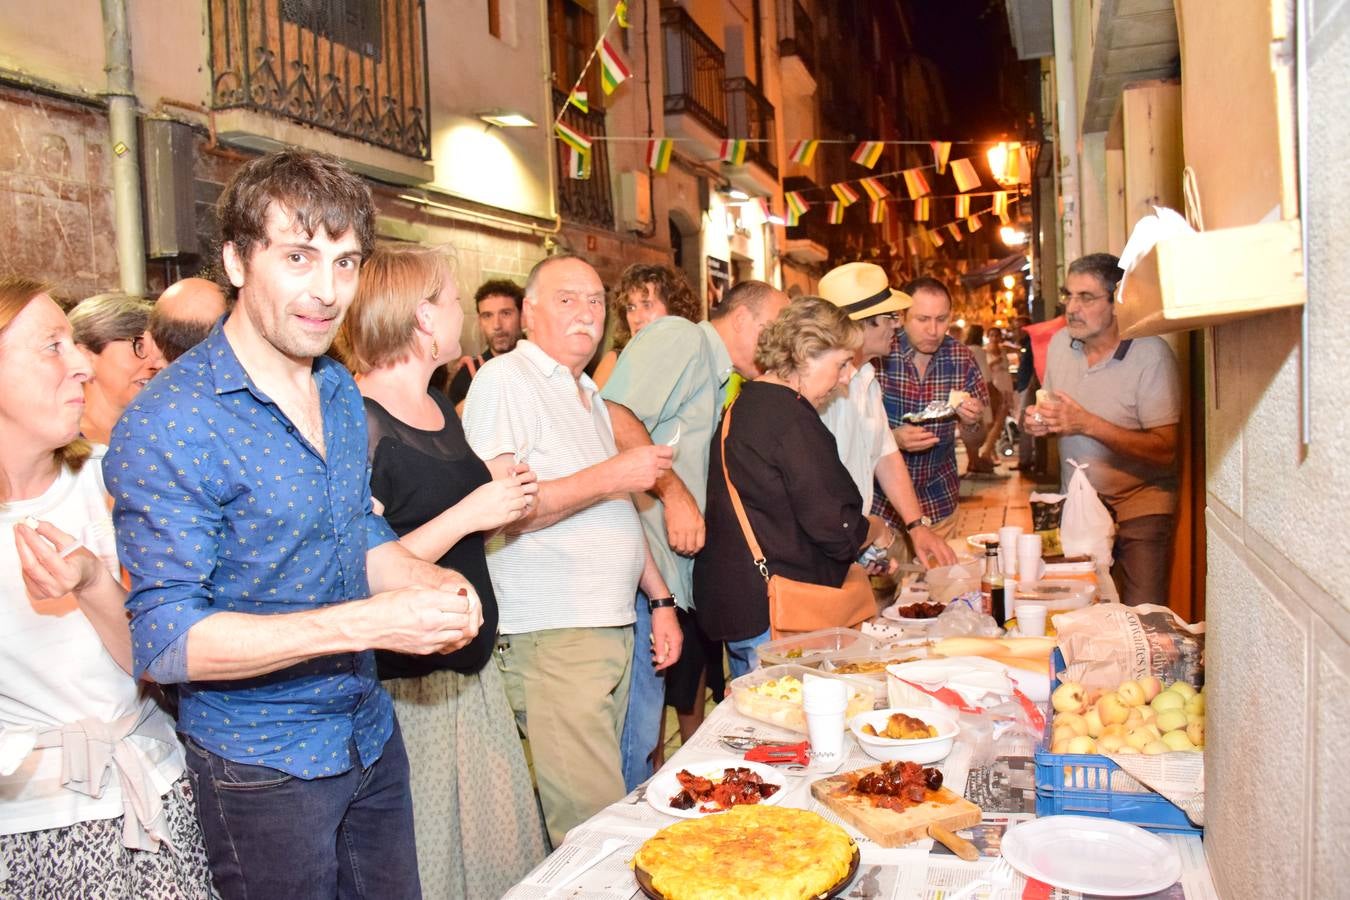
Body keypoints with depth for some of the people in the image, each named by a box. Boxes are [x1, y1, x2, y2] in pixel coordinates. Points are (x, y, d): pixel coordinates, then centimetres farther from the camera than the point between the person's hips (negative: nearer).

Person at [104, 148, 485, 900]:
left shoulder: (341, 392, 2)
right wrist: (364, 623, -31)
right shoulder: (170, 424, -21)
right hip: (263, 767, -6)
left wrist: (432, 582, -10)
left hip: (373, 736, 7)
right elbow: (164, 640, -23)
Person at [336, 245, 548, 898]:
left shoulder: (439, 405, 9)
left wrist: (499, 495, 4)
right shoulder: (362, 422, -17)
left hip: (470, 664, 8)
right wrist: (469, 513, -22)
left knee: (501, 843, 15)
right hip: (408, 680, -8)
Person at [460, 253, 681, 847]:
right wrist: (609, 477, -18)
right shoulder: (504, 380, -8)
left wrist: (660, 600, 19)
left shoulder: (587, 394, 21)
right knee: (591, 827, -6)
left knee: (606, 807, 12)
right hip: (551, 638, -8)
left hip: (614, 627, 8)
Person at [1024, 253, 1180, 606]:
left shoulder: (1150, 354, -16)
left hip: (1138, 505, -5)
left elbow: (1164, 450, -20)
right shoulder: (1060, 343, 3)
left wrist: (1088, 424, -26)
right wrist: (1040, 421, -7)